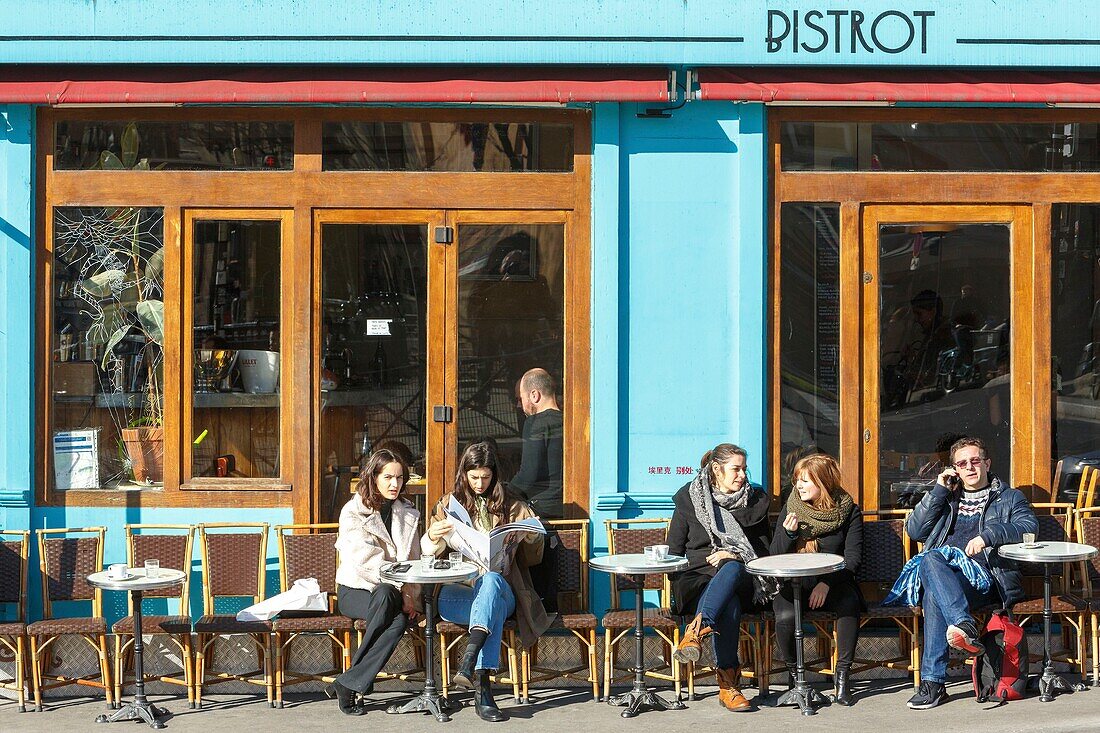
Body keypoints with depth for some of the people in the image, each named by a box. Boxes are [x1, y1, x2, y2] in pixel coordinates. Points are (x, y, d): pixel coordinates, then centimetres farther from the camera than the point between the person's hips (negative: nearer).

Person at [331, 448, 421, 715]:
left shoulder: (408, 514, 15)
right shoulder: (353, 512, -3)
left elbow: (413, 560, 16)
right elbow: (367, 561, -14)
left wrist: (410, 594, -3)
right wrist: (402, 591, -19)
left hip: (391, 593, 4)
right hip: (355, 590, -4)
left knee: (400, 620, -34)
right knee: (384, 595, -40)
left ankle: (349, 683, -31)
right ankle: (360, 681, -33)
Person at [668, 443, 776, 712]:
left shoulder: (755, 501, 15)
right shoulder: (689, 499, 10)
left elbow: (763, 549, 17)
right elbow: (674, 550, 12)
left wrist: (735, 556, -3)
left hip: (740, 578, 1)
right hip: (697, 577, -1)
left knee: (731, 569, -41)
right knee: (729, 604, -39)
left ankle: (697, 630, -60)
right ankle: (728, 685, -43)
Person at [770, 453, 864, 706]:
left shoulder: (849, 511, 2)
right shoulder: (790, 509, 8)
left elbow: (852, 559, -5)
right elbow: (774, 556, 7)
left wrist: (827, 583, -20)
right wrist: (788, 533, -13)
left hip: (834, 582, -1)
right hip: (793, 583, 1)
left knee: (849, 603, -35)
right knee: (786, 616, -31)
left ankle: (842, 673, -21)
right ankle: (793, 673, -5)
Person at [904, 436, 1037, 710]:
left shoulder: (1010, 497, 22)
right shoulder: (947, 498, 32)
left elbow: (1030, 526, 0)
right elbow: (914, 531, 20)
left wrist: (988, 535, -16)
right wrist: (938, 491, 13)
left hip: (984, 577, -3)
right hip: (942, 574, 3)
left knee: (934, 596, -37)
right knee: (930, 559, -39)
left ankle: (933, 682, -45)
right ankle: (966, 626, -53)